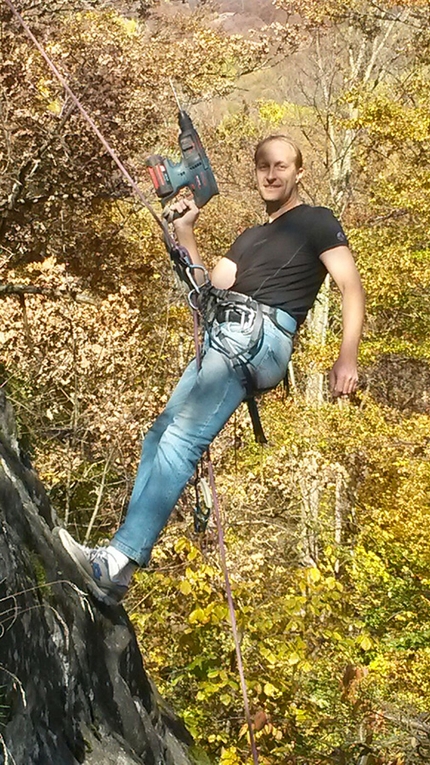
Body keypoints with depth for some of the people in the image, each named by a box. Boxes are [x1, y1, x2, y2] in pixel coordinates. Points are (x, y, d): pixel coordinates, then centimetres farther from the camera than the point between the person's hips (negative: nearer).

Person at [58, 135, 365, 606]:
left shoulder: (316, 222, 12)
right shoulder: (248, 240, 33)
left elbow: (352, 289, 1)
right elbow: (209, 290, 23)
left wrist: (347, 357, -12)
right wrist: (185, 234, 15)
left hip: (259, 335, -8)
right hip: (220, 339, 8)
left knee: (179, 440, -23)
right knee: (159, 440, -3)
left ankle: (117, 564, -33)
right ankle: (116, 565, -6)